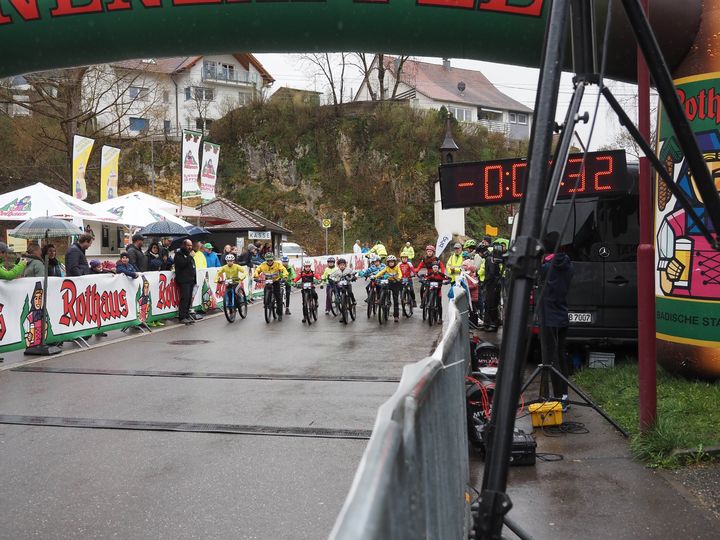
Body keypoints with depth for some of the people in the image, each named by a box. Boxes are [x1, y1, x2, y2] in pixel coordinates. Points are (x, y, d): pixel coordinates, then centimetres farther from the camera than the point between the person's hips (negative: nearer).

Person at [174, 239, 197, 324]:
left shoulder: (189, 254, 22)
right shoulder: (179, 254, -4)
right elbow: (181, 264, -20)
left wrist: (194, 278, 21)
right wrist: (189, 257, -17)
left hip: (191, 280, 8)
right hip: (183, 280, -8)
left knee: (189, 299, 8)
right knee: (185, 298, -12)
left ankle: (187, 316, 13)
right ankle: (182, 317, -10)